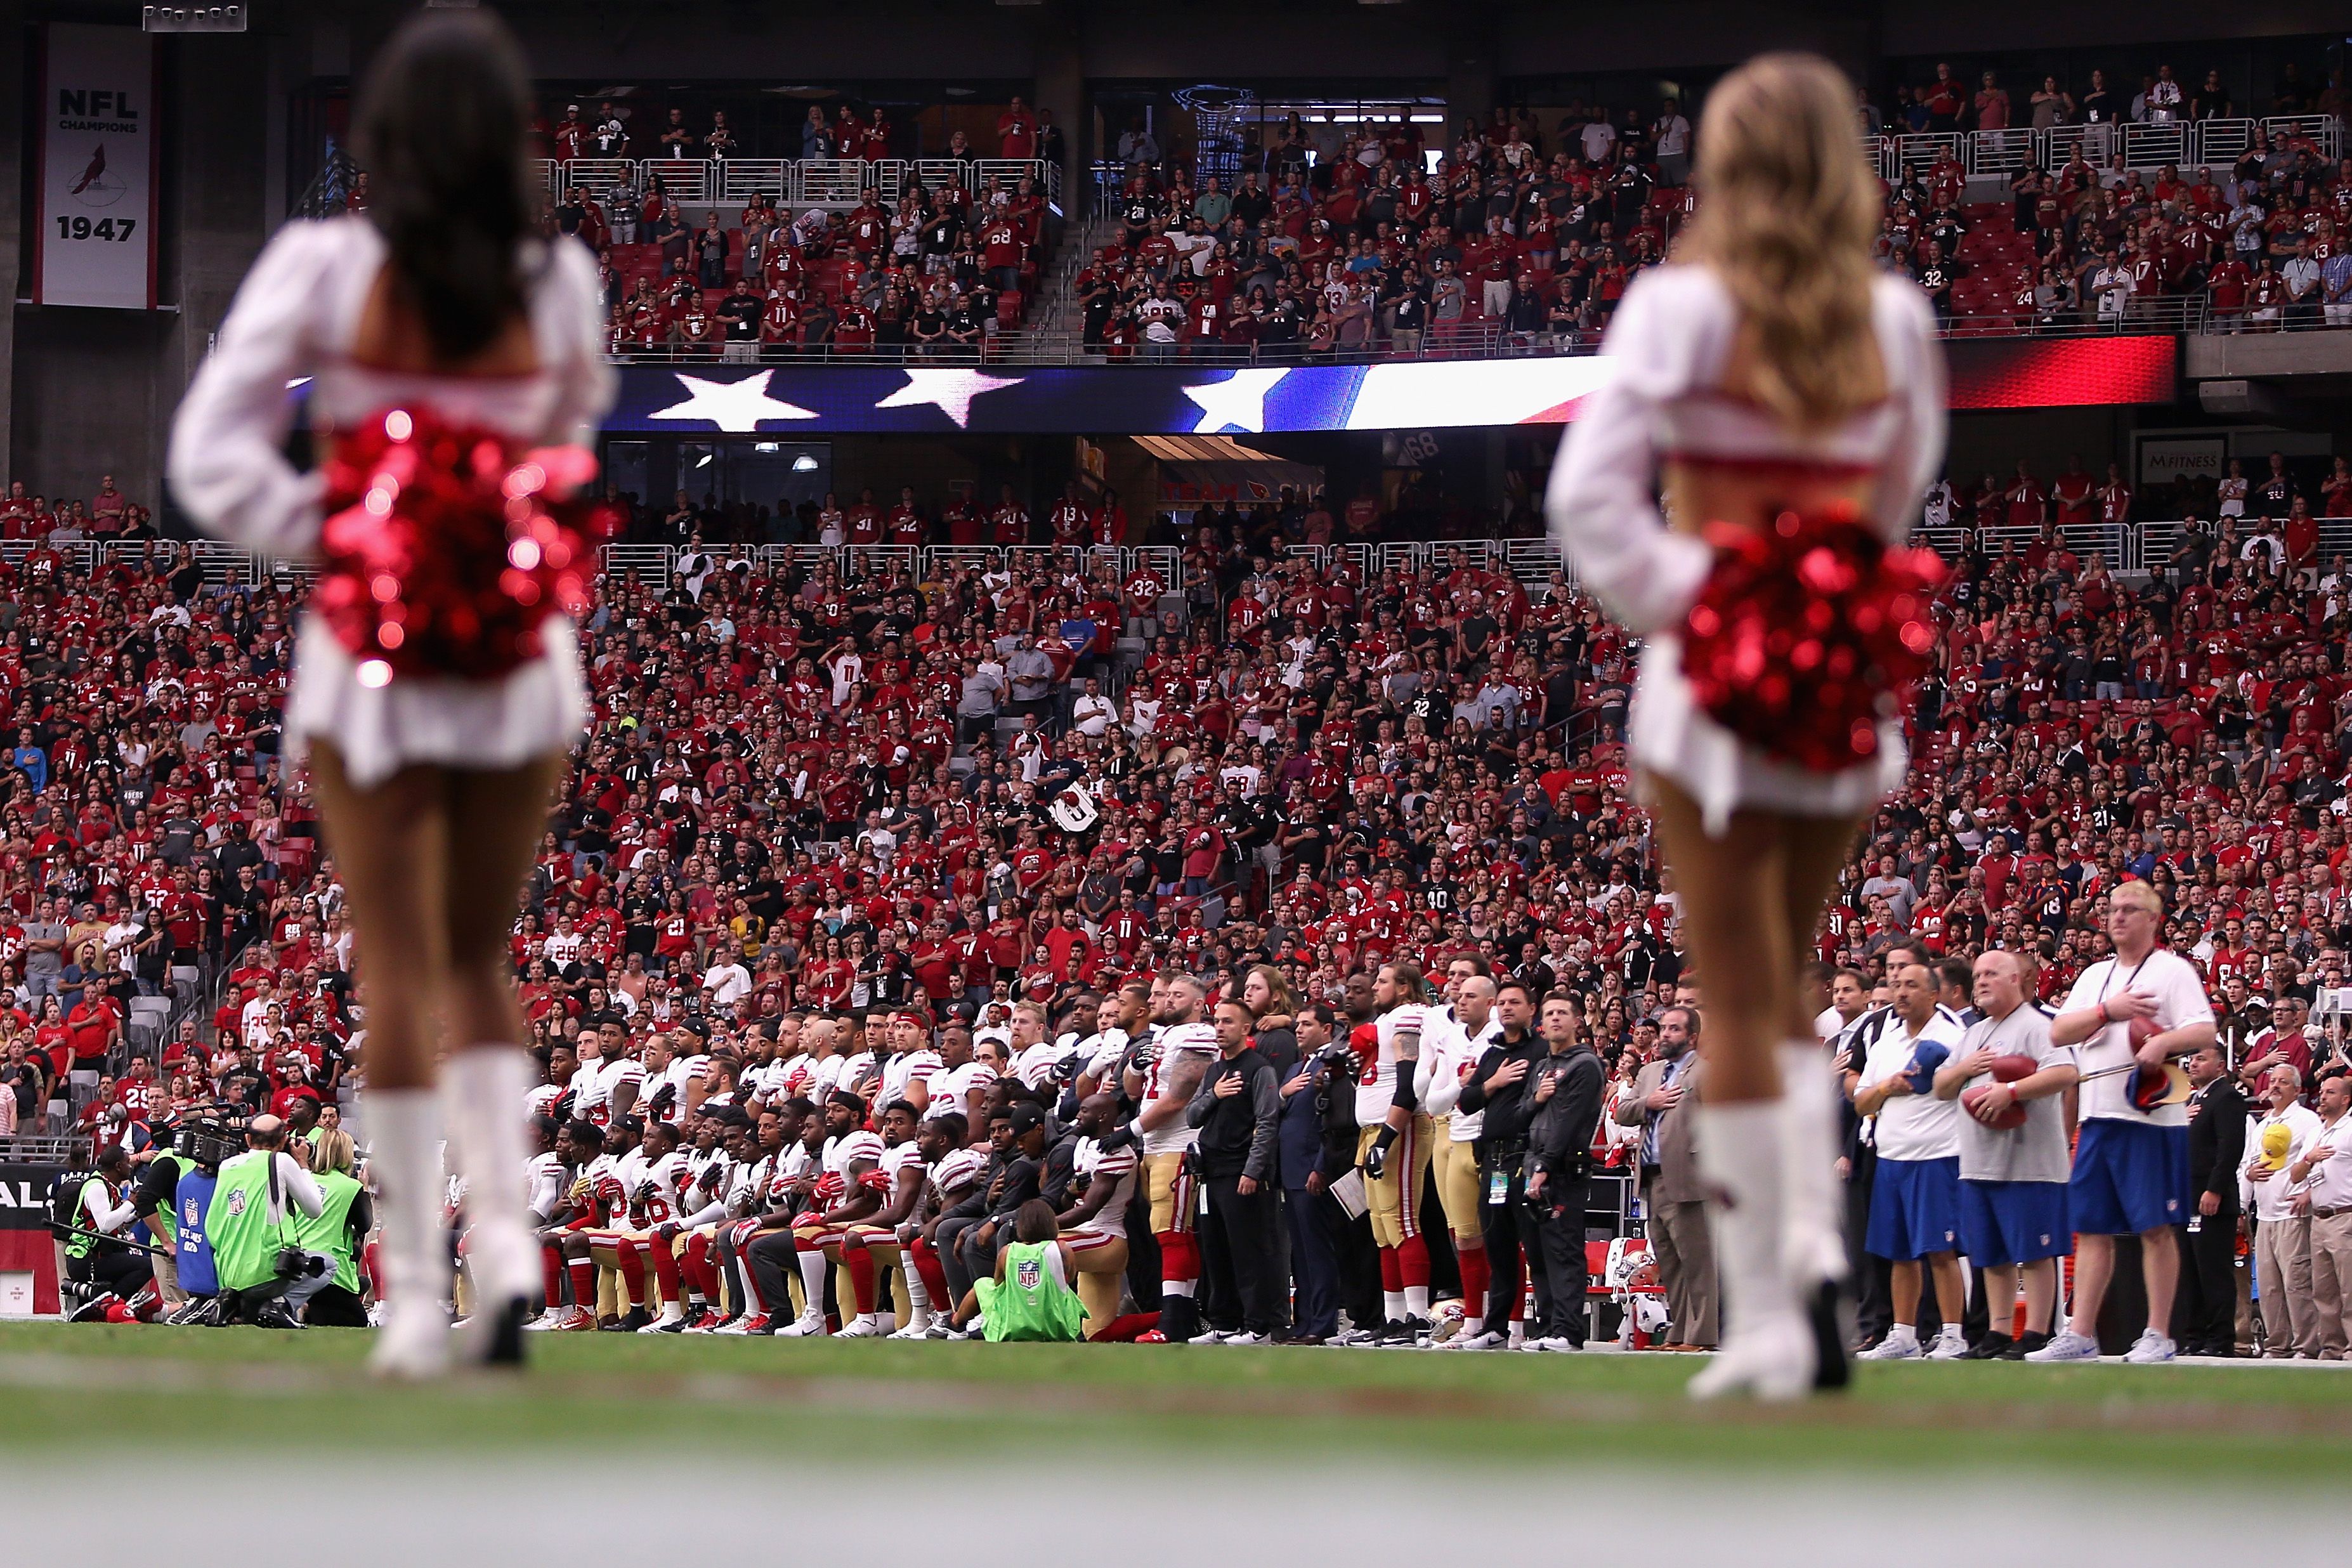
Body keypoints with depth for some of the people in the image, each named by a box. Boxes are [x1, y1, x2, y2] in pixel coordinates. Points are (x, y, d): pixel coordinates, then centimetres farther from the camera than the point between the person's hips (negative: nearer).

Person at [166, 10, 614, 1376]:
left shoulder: (324, 271, -10)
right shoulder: (559, 285, -4)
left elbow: (214, 457, -13)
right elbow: (570, 461, 6)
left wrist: (330, 533, -5)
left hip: (370, 660, -2)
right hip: (523, 659, 2)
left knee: (400, 970, 5)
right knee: (479, 959, 18)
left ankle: (418, 1291, 6)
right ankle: (508, 1233, 2)